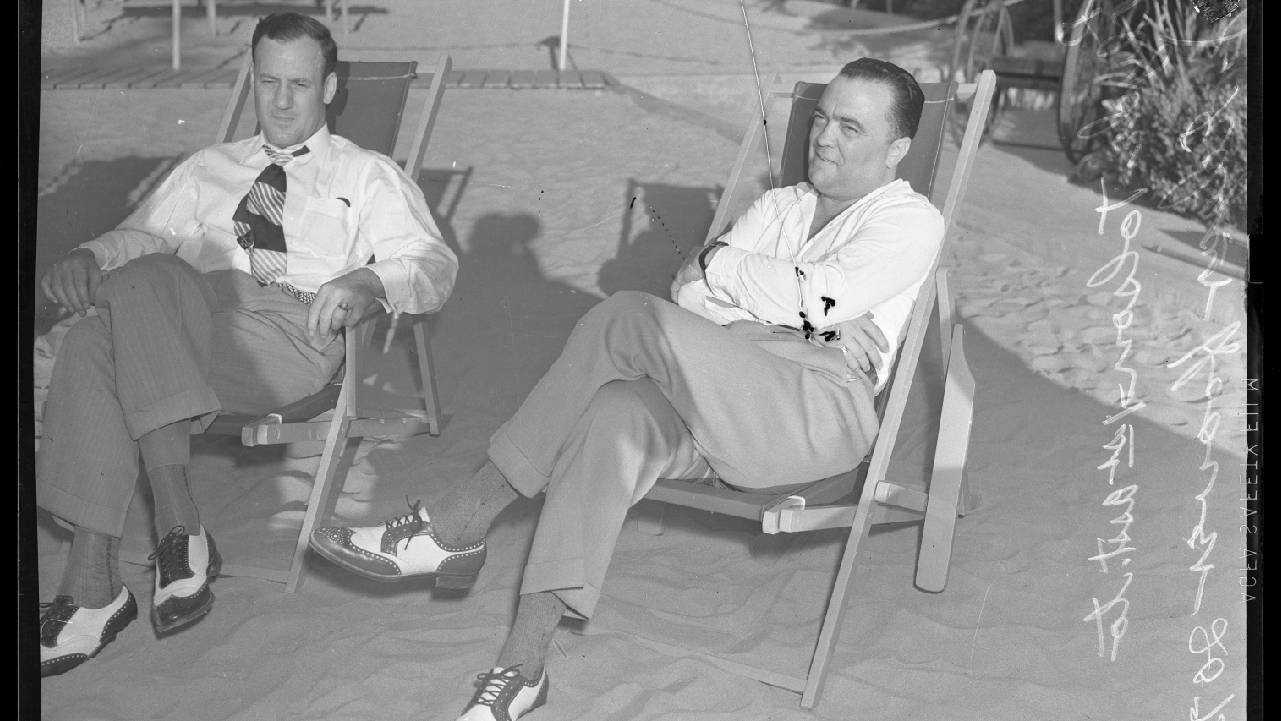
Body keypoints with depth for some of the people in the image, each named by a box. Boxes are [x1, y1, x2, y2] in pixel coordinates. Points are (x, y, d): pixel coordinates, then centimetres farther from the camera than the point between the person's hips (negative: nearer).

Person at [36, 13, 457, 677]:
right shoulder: (207, 170, 33)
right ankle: (90, 589, -32)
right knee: (95, 340, -32)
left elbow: (435, 265, 7)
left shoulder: (368, 176, 21)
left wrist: (369, 282, -17)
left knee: (138, 285, -31)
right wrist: (87, 259, -2)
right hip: (180, 332, 4)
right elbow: (143, 234, 23)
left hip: (292, 331, -4)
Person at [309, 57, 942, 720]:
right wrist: (822, 317, -3)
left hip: (822, 410, -6)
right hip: (718, 403, 6)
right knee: (616, 414, -30)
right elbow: (688, 293, 11)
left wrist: (718, 262, 3)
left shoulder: (910, 221, 7)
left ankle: (456, 526, -20)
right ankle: (522, 665, -33)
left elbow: (810, 299, -11)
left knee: (630, 320, -26)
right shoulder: (780, 205, 28)